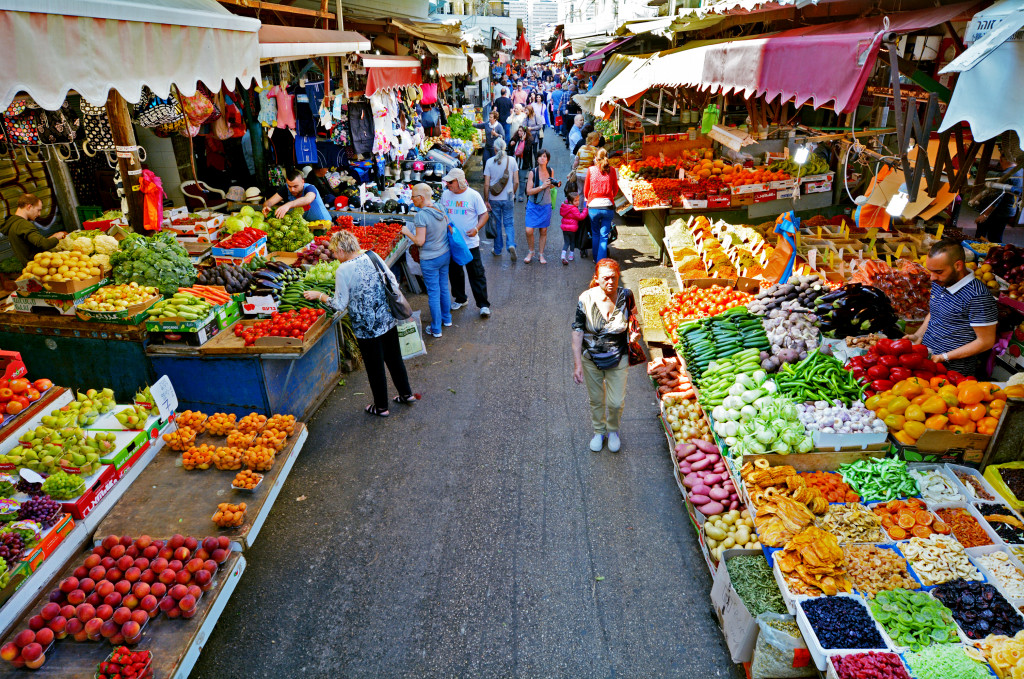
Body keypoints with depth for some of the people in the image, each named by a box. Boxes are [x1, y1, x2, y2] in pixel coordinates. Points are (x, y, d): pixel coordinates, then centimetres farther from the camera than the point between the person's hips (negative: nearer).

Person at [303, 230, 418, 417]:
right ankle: (407, 394, 36)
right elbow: (393, 282, 4)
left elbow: (340, 304, -12)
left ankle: (381, 407, 26)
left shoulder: (343, 270, -18)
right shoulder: (373, 256, -2)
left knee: (375, 367, 10)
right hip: (388, 319, 6)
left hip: (366, 327, -6)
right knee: (394, 357, 22)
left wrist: (319, 295, 2)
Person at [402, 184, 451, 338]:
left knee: (433, 294, 4)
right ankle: (447, 319, 38)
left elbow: (420, 241, -22)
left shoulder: (422, 215, -22)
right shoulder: (440, 210, 0)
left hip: (430, 260, -7)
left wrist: (407, 232, -7)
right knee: (444, 288, 21)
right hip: (445, 254, 7)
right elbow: (449, 230, 10)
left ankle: (436, 329, 14)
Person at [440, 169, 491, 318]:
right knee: (454, 272, 15)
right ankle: (460, 299, 33)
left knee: (476, 274, -1)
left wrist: (476, 229, -20)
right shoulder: (445, 195, 4)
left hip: (470, 243, -4)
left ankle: (483, 304, 6)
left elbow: (484, 214, -4)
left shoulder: (473, 195, -8)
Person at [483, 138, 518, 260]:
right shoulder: (512, 160, -4)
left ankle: (497, 250, 22)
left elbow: (486, 184, -8)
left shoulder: (489, 162, -7)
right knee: (509, 224, 9)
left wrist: (486, 200, -1)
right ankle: (511, 245, -15)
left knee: (496, 224, 13)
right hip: (508, 198, 0)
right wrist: (513, 194, 12)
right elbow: (516, 182, -4)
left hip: (494, 199, 0)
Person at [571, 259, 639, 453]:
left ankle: (613, 430, 38)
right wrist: (577, 364, -15)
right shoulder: (586, 299, -18)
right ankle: (599, 431, 44)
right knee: (596, 399, 17)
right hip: (591, 358, 0)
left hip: (618, 358, 0)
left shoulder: (626, 296, -14)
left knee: (616, 402, 6)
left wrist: (633, 333, -4)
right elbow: (577, 332, -14)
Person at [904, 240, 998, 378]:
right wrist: (918, 335, 9)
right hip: (925, 356, 8)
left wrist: (945, 357, -15)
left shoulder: (978, 296, -17)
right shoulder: (938, 283, 9)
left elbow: (986, 342, -13)